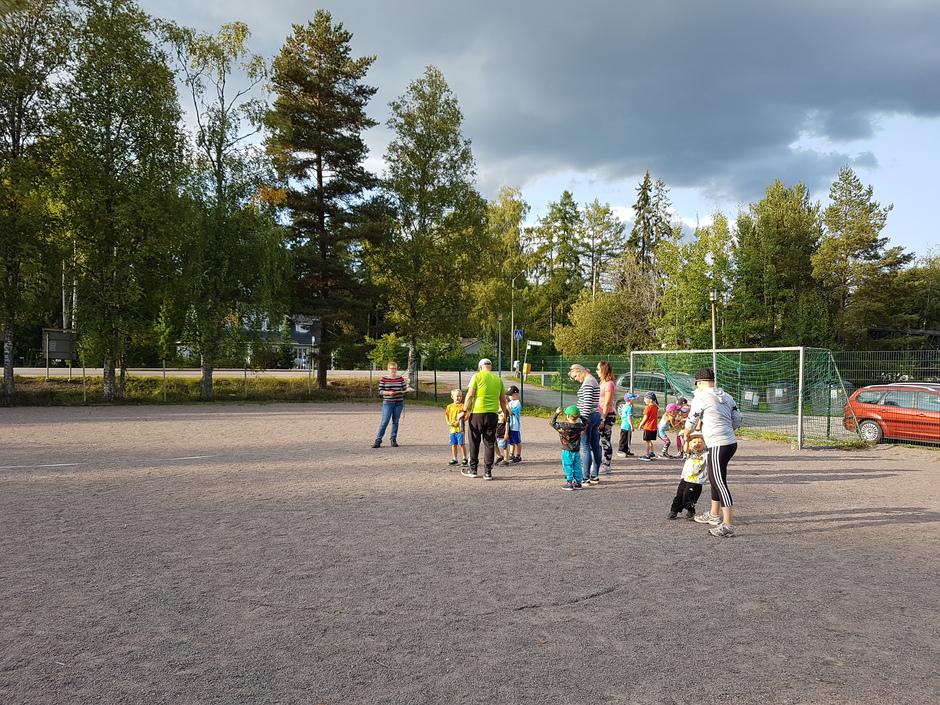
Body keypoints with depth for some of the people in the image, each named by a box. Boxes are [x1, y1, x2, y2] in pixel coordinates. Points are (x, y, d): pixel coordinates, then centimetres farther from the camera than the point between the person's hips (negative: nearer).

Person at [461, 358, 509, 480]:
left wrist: (465, 410, -3)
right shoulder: (498, 379, 10)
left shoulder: (477, 376, -2)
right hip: (493, 414, 3)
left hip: (477, 412, -3)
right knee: (490, 443, 7)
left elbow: (470, 395, -9)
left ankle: (473, 469, 16)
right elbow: (503, 400, 14)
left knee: (474, 442, 9)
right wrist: (505, 412, 27)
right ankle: (488, 472, 7)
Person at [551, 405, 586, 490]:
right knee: (577, 467, 12)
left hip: (567, 451, -4)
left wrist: (556, 413, 4)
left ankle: (569, 483, 3)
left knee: (568, 467, 3)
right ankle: (578, 483, 18)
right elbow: (584, 425, 18)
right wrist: (580, 417, 20)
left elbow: (553, 423, -4)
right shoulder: (579, 426, -5)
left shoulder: (563, 426, -17)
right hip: (577, 451, 4)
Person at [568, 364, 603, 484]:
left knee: (585, 447, -7)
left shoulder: (587, 383, -14)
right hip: (596, 416, 10)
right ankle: (595, 476, 16)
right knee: (595, 446, 11)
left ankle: (585, 478, -6)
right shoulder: (593, 381, 17)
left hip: (588, 417, -10)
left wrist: (584, 420, -21)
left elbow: (587, 403, -20)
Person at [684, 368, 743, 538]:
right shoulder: (726, 397, 12)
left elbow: (691, 422, 2)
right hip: (730, 442, 9)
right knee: (715, 479, 22)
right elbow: (737, 421, 14)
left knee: (720, 483, -7)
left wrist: (686, 435, 21)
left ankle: (727, 526, -9)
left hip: (717, 446, -9)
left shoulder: (700, 398, -9)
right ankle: (714, 515, 37)